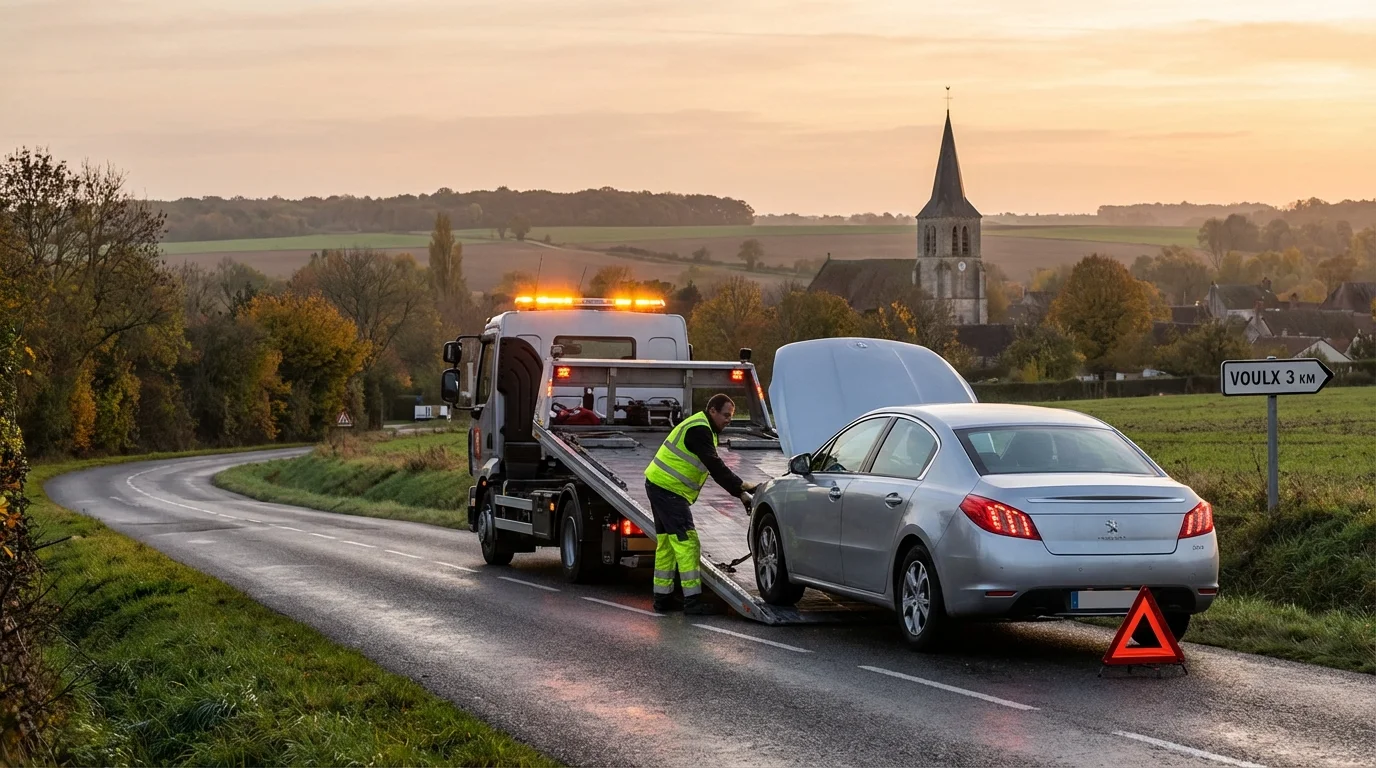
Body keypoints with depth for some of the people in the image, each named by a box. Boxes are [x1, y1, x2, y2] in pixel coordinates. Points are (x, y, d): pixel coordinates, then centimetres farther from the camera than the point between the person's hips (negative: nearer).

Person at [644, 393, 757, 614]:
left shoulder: (703, 429, 18)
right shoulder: (699, 430, -16)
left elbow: (716, 468, 19)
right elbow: (715, 466, -22)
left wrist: (738, 492, 12)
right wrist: (740, 486, -17)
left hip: (660, 487, 11)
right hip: (668, 490, -11)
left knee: (667, 543, 14)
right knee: (686, 542, -11)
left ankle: (662, 598, 19)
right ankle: (692, 601, -12)